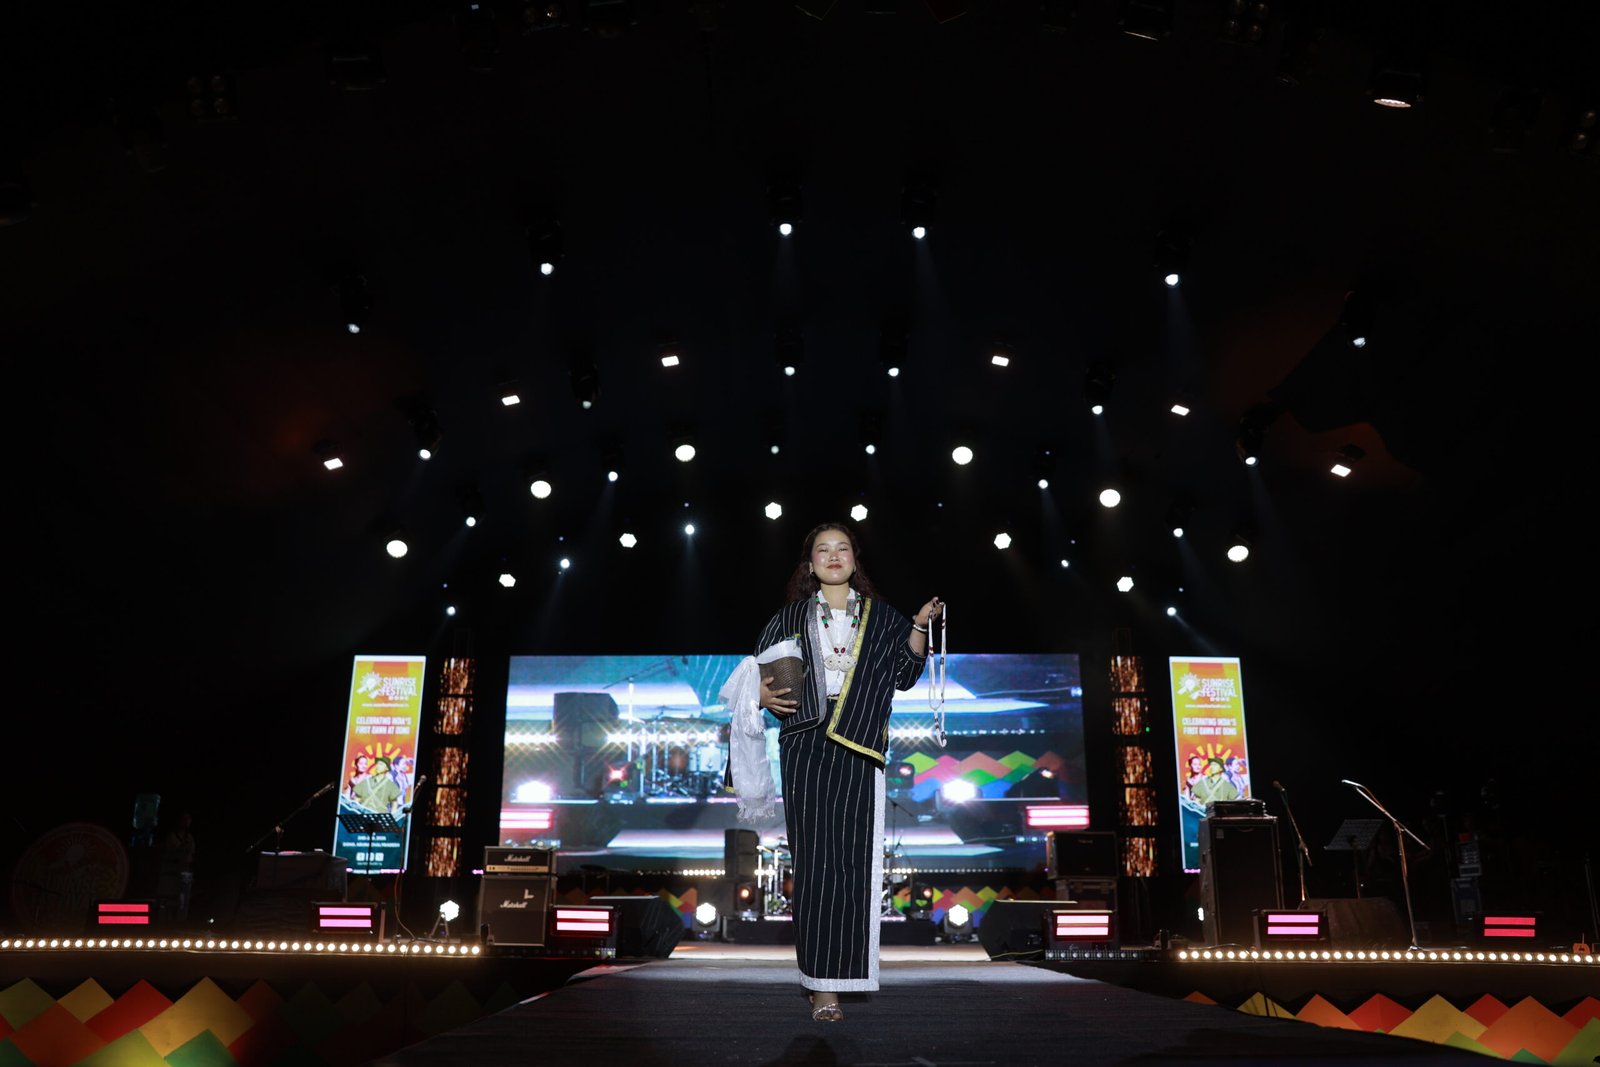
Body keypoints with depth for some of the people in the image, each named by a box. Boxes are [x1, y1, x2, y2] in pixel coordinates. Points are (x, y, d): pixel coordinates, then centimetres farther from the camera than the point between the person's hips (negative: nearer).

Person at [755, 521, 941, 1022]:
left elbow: (904, 675, 9)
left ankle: (837, 976, 2)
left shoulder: (882, 618, 16)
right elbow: (756, 671, 16)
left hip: (858, 751, 0)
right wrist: (763, 695, -6)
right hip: (805, 746, 0)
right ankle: (820, 983, -3)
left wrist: (919, 626, -4)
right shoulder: (790, 618, 16)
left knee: (853, 860, -6)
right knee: (816, 860, -7)